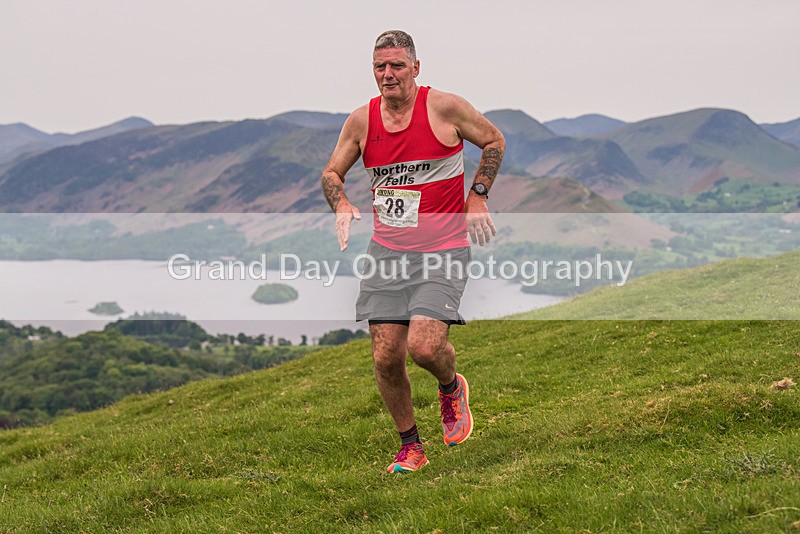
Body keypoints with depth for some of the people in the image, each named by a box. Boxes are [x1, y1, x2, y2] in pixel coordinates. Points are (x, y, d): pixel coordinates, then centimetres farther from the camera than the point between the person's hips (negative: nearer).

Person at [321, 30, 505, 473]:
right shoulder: (361, 120, 2)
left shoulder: (444, 107, -7)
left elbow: (494, 141, 8)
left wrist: (477, 196, -1)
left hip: (443, 250, -4)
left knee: (424, 346, -20)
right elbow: (331, 173, 15)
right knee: (386, 357, -2)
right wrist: (341, 206, -5)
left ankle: (451, 388, 18)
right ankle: (410, 447, 19)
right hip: (387, 250, 4)